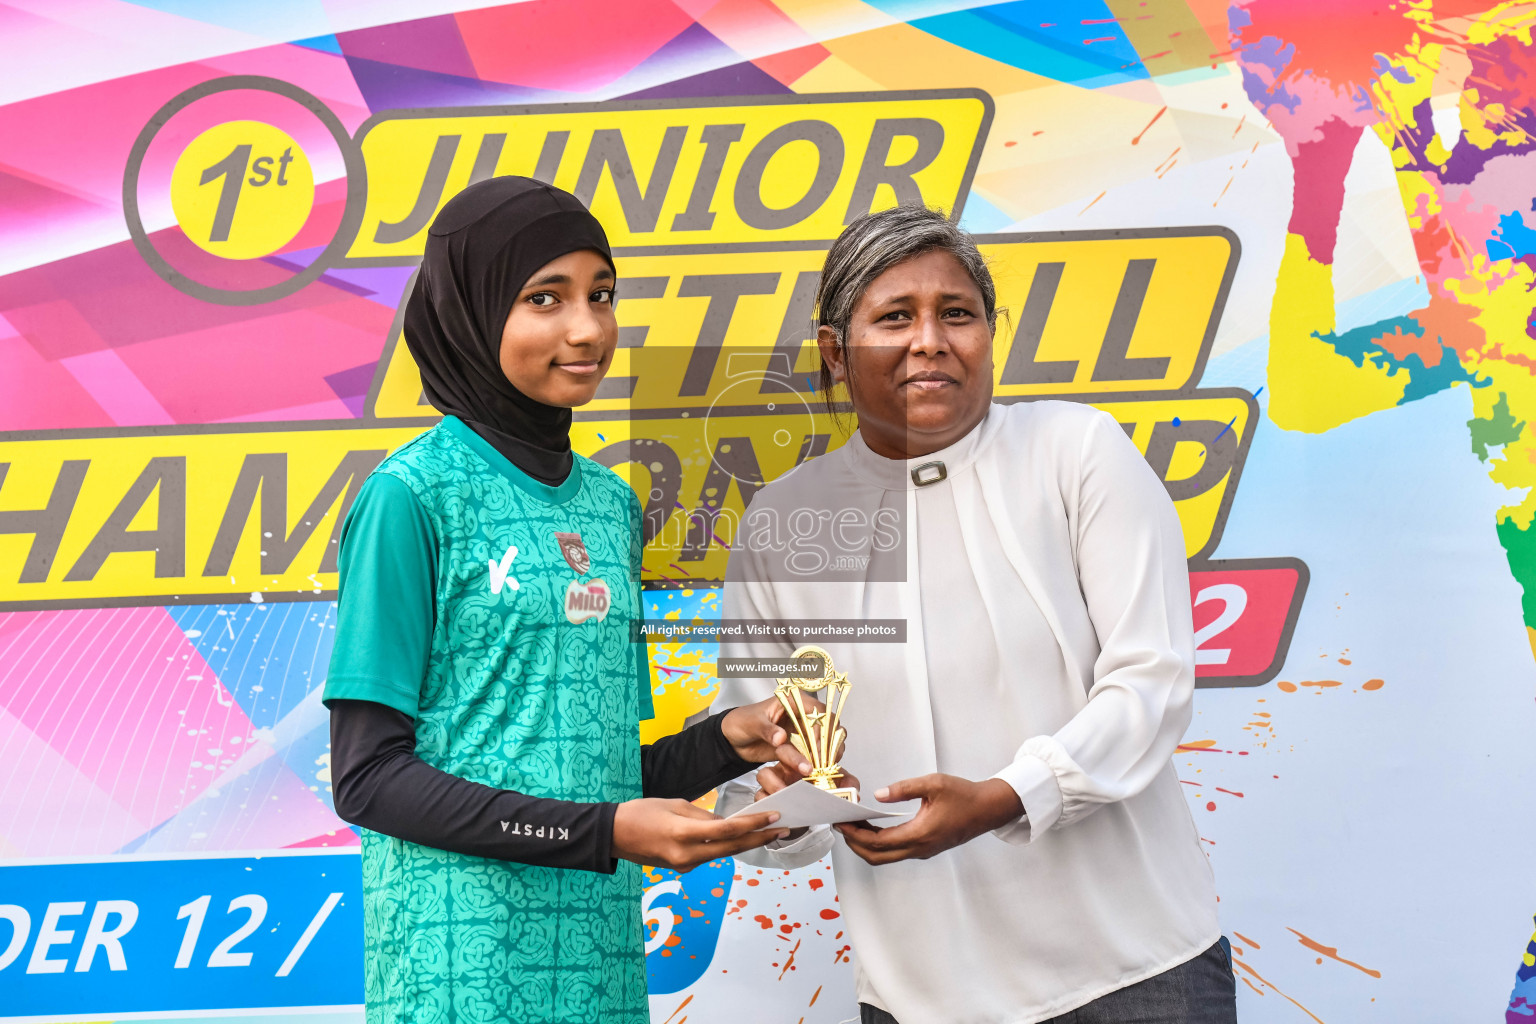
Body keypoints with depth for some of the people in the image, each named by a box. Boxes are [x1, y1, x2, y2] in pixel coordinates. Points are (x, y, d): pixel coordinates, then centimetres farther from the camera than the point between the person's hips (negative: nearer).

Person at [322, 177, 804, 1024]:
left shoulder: (611, 503, 10)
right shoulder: (412, 495, -10)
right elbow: (368, 777, -12)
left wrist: (725, 741, -3)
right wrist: (603, 832, -18)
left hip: (603, 955, 6)